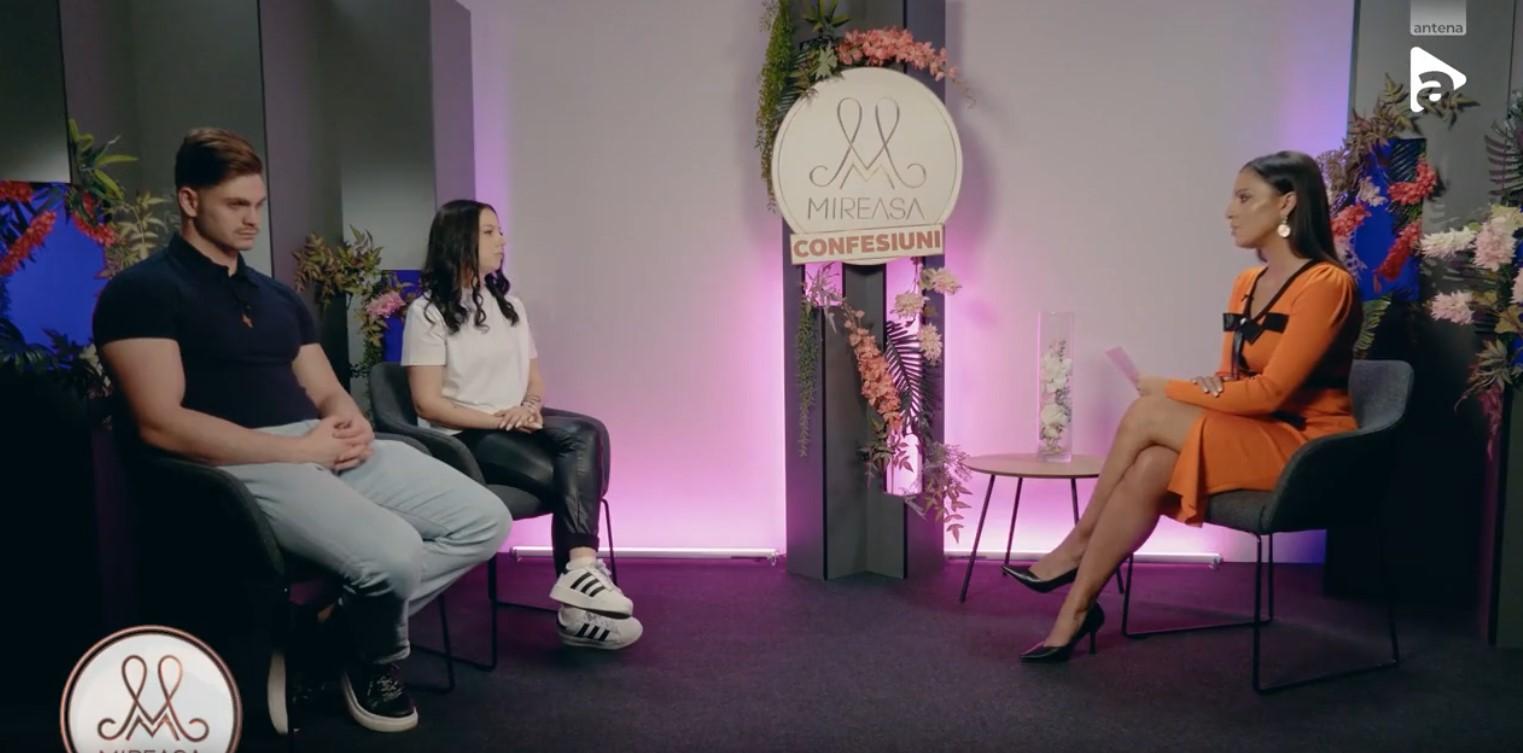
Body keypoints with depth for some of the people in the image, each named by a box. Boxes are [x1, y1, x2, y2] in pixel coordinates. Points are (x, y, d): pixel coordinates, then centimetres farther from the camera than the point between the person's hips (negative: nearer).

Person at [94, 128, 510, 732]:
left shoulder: (277, 296, 23)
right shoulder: (141, 292, -1)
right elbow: (161, 424, -13)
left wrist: (353, 423, -5)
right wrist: (302, 448, -15)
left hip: (331, 449, 8)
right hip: (247, 465, -7)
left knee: (484, 520, -7)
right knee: (393, 552, -32)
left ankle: (340, 626, 3)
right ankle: (374, 656, 3)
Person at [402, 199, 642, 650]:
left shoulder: (509, 304, 17)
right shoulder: (428, 312, -3)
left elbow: (535, 378, 17)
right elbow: (428, 404, -9)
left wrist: (530, 406, -8)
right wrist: (498, 420, -16)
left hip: (517, 423, 6)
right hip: (465, 437, -6)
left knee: (588, 434, -26)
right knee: (564, 475, -28)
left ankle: (580, 571, -33)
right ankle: (580, 587, -19)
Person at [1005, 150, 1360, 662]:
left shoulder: (1325, 283, -15)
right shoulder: (1246, 285, 11)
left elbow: (1271, 391, -20)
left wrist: (1172, 391, -13)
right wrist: (1209, 390, -12)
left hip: (1304, 447, -7)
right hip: (1249, 438, 7)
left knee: (1147, 414, -24)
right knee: (1148, 469, -24)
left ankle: (1078, 544, -8)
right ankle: (1076, 610, -19)